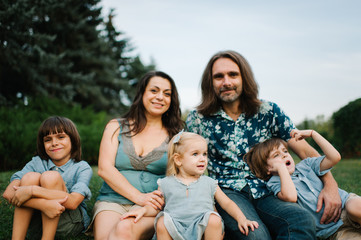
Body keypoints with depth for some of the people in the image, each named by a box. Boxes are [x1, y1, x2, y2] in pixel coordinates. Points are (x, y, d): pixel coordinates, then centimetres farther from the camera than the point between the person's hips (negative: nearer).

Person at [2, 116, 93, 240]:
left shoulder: (82, 168, -7)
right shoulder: (37, 163, -1)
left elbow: (73, 202, -25)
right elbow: (8, 193, -17)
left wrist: (32, 190, -29)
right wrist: (45, 204, -33)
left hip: (69, 225, -2)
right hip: (36, 226, 2)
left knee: (51, 177, -22)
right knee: (30, 177, -20)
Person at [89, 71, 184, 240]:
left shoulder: (175, 136, 12)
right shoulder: (116, 127, 12)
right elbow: (104, 169, 0)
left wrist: (164, 196, -18)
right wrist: (139, 197, -12)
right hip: (112, 201, 1)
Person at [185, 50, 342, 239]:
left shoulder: (269, 111, 8)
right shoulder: (197, 119, 6)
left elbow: (305, 151, 7)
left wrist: (330, 185, -8)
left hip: (265, 192, 2)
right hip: (226, 192, -2)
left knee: (302, 220, -31)